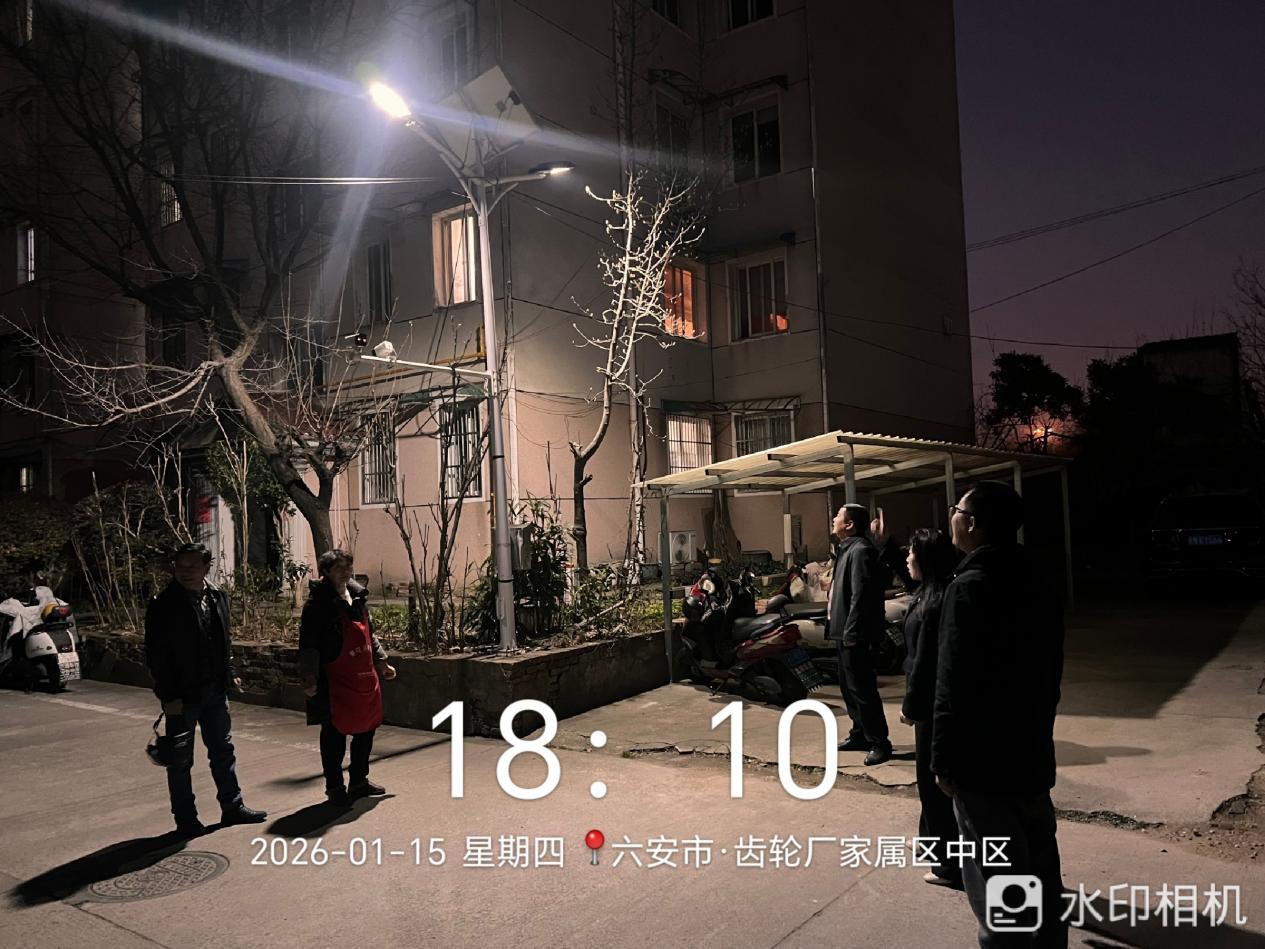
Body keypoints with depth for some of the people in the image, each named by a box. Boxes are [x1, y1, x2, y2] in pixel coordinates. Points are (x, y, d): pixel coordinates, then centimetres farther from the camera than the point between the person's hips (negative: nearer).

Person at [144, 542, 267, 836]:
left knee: (223, 750, 15)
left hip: (214, 690, 6)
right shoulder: (163, 605, -12)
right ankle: (185, 819, 19)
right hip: (182, 695, -6)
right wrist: (168, 696, -15)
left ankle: (232, 806, 27)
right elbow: (156, 655, -12)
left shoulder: (217, 597, 5)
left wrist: (229, 675, 10)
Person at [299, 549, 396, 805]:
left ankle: (359, 780, 33)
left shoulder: (358, 597, 10)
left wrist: (381, 662, 22)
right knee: (334, 735, 2)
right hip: (335, 683, -8)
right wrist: (309, 677, -23)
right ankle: (335, 787, 18)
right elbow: (308, 645, -15)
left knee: (366, 729, 17)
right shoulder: (317, 604, -13)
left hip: (365, 678, 8)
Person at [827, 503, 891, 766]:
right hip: (844, 632, 11)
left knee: (862, 689, -4)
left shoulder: (861, 550, -18)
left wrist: (851, 634, -24)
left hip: (855, 635, -11)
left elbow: (861, 596, -24)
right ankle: (860, 734, 30)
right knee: (849, 687, 18)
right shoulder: (847, 548, 14)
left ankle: (879, 742, 6)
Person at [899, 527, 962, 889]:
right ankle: (936, 841, 39)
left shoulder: (936, 603, -25)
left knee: (935, 779, 1)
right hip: (934, 702, 10)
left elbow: (924, 662, -22)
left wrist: (911, 705, -15)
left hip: (934, 705, -10)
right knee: (932, 776, 22)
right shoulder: (930, 595, 6)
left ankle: (951, 864, 13)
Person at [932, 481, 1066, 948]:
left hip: (983, 757, -9)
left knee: (994, 877, 2)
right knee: (1038, 865, 19)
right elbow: (1049, 673, 15)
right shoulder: (1035, 585, 8)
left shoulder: (970, 587, -19)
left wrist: (944, 760, -13)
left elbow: (953, 685, -21)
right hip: (1030, 751, 9)